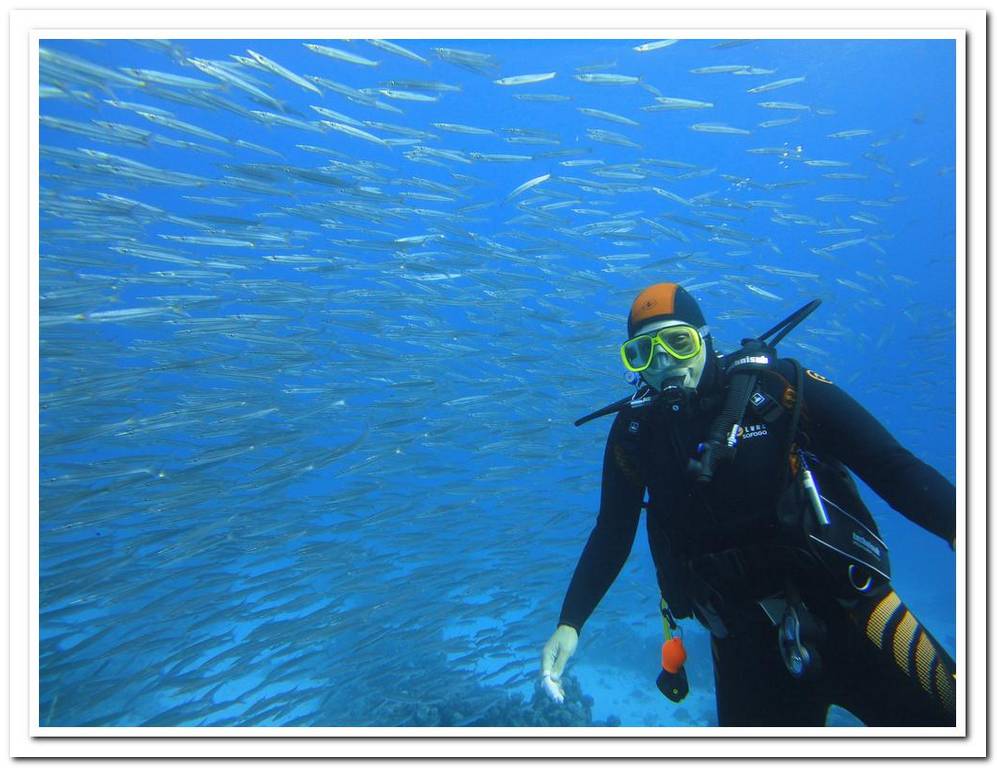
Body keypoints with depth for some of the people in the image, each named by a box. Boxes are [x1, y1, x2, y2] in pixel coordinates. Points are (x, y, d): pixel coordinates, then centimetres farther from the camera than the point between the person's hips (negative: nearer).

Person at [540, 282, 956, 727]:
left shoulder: (776, 385, -9)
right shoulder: (635, 430, -3)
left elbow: (892, 467, -10)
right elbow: (611, 536, 4)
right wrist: (569, 623, -4)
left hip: (846, 608, -1)